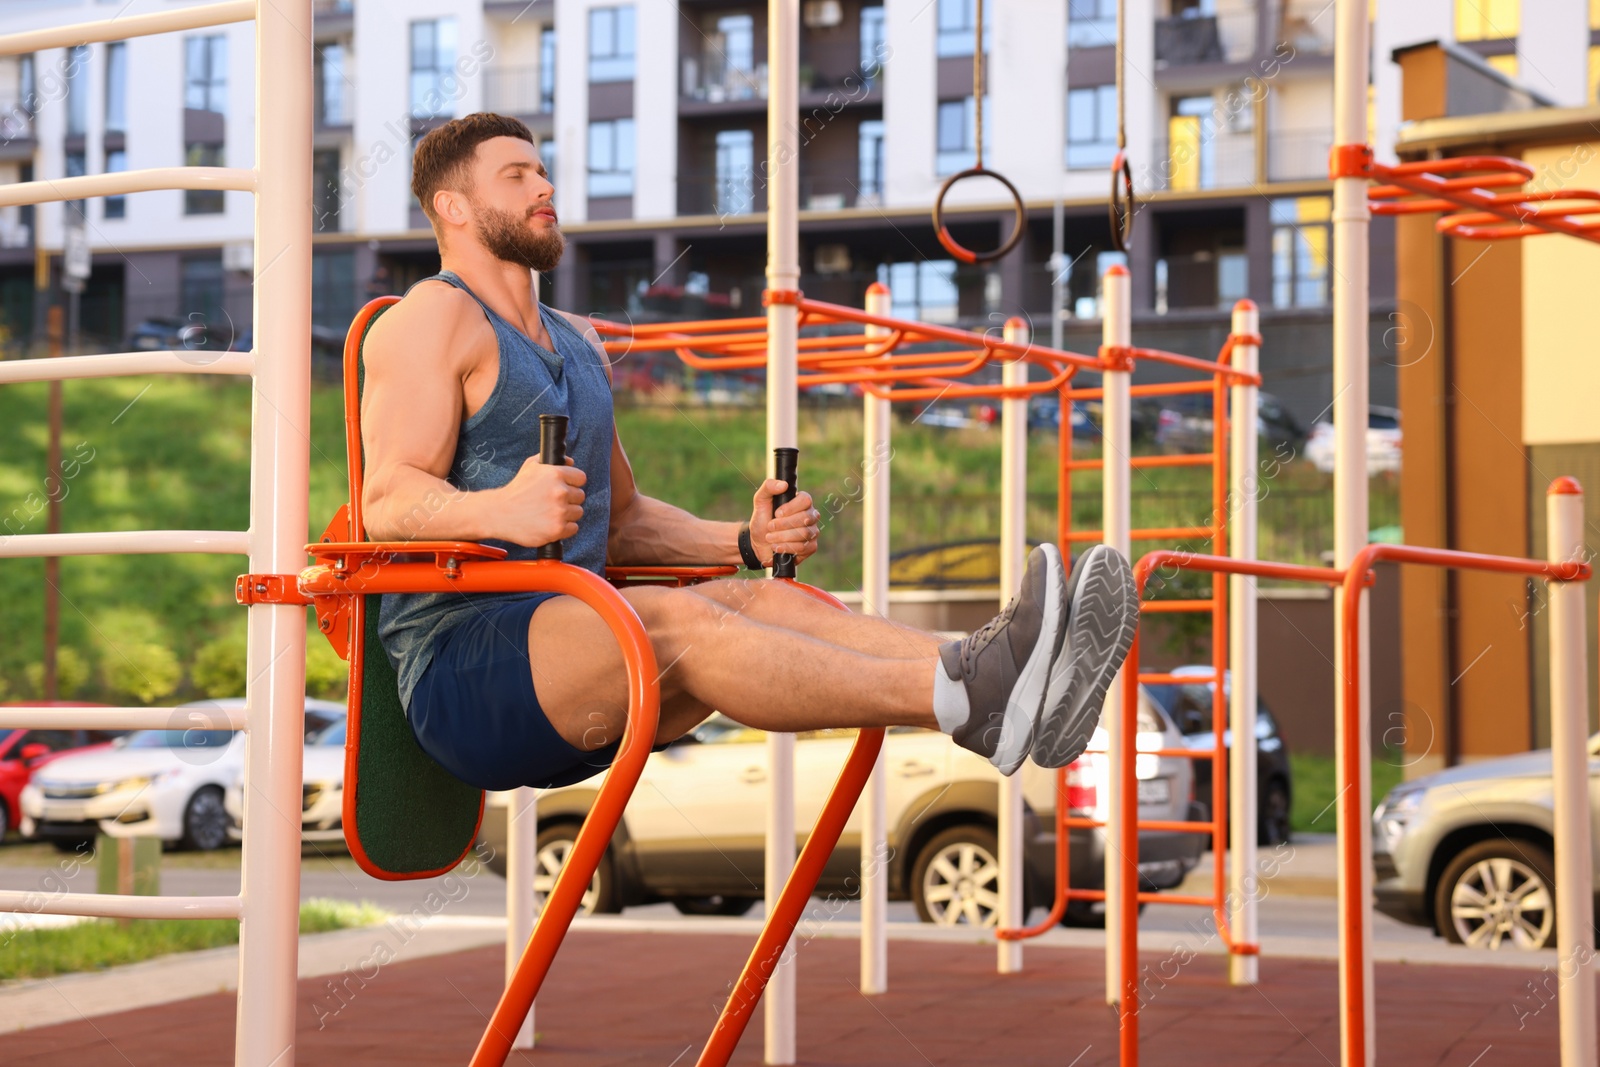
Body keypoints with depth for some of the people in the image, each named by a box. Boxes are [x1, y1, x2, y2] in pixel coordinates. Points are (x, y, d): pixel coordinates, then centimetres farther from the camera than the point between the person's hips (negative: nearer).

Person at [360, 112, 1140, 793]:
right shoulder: (436, 318, 0)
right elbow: (389, 500, -14)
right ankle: (963, 696, -51)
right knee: (676, 621, -32)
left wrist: (745, 543, 11)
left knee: (767, 603, -18)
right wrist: (501, 510, -35)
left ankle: (985, 672, -43)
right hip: (460, 661, -7)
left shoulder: (577, 344, 26)